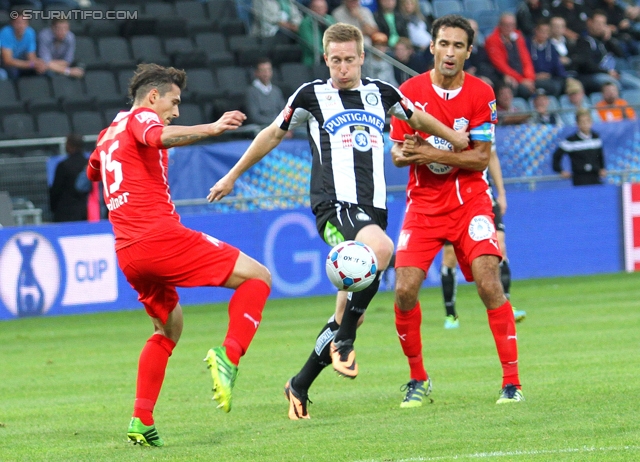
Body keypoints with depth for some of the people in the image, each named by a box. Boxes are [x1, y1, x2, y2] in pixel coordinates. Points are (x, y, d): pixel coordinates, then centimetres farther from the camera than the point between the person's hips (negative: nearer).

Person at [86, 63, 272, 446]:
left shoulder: (107, 135, 25)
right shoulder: (140, 117, 1)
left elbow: (92, 172, 47)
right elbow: (160, 137, -25)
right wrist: (211, 129, -36)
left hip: (127, 253, 9)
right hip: (160, 237, -8)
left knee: (170, 326, 28)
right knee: (257, 277, -4)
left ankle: (142, 420, 17)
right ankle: (228, 357, -26)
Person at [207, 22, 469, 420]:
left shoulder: (381, 93, 13)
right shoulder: (312, 95, 4)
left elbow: (420, 119, 32)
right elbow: (274, 134, 16)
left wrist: (461, 142, 32)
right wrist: (233, 176, 21)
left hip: (373, 209, 5)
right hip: (334, 205, -5)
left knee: (349, 311, 2)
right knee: (381, 247, -36)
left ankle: (300, 386, 17)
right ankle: (344, 341, -26)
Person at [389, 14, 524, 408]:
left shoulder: (481, 94, -4)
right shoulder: (410, 91, -1)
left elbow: (480, 157, -7)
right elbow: (397, 154, 4)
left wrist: (432, 153, -19)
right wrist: (408, 153, -21)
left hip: (470, 201, -1)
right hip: (424, 204, 1)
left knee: (489, 284, -17)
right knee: (405, 290, -10)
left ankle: (512, 382, -10)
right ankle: (418, 378, 11)